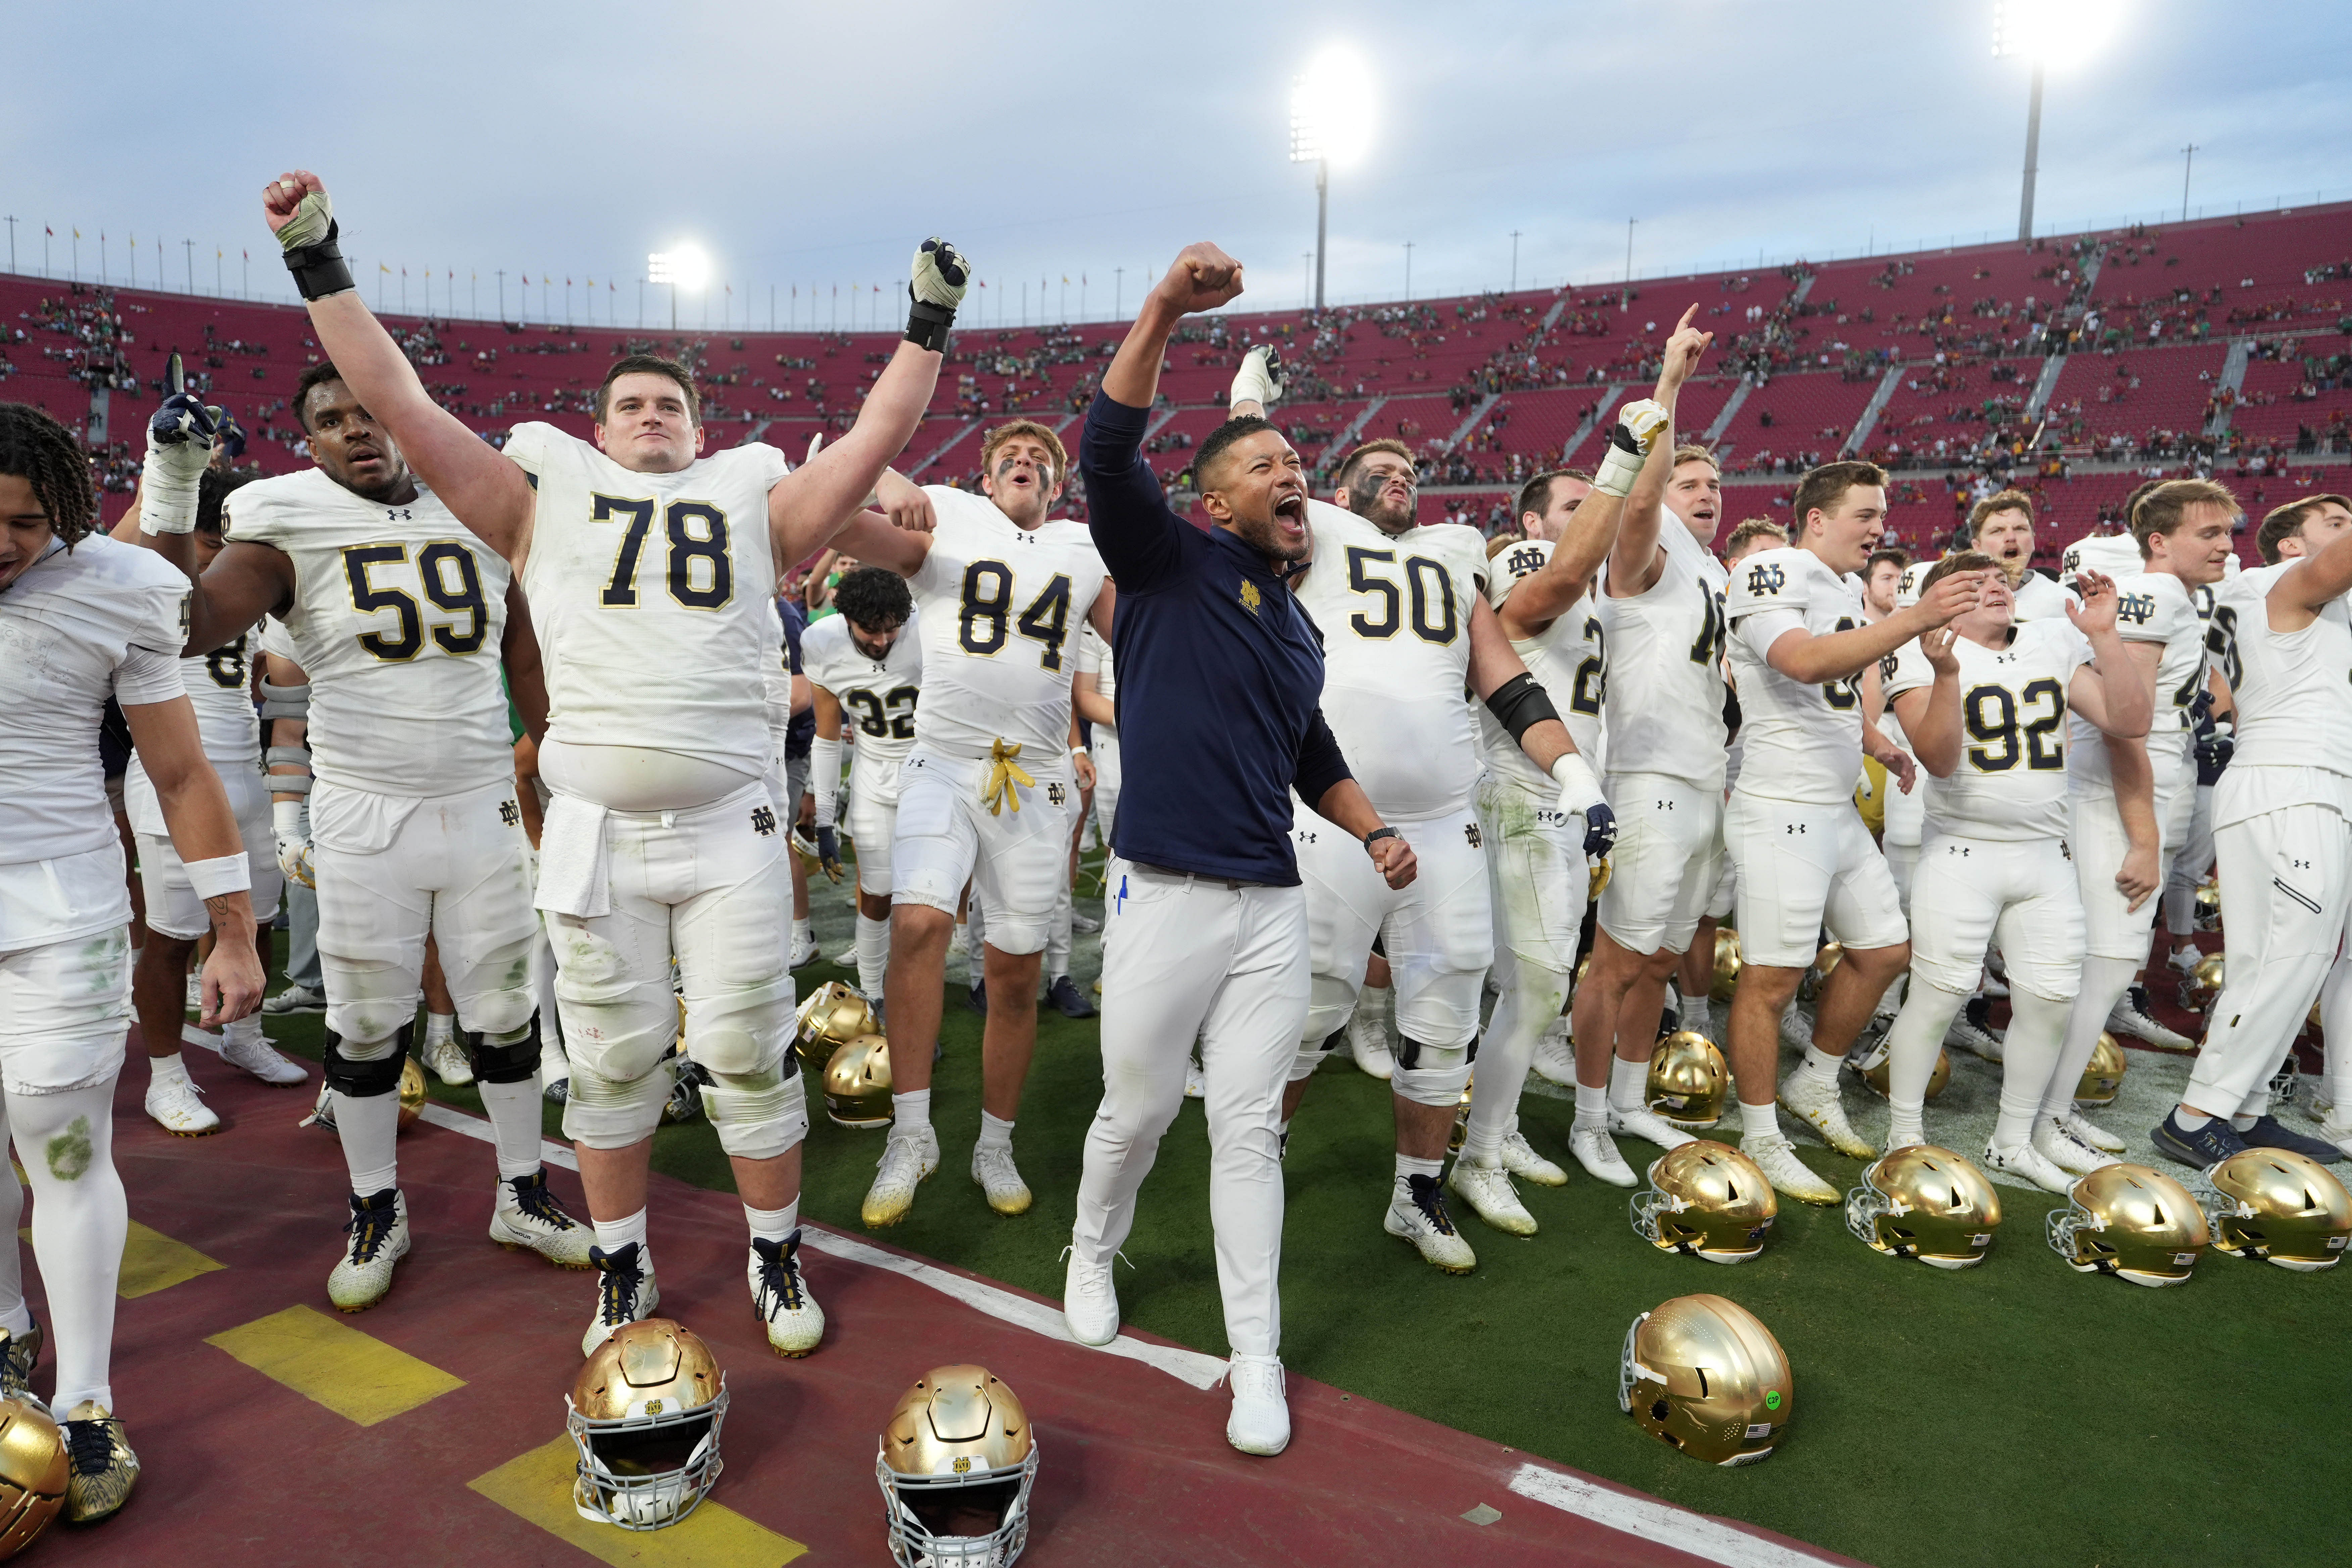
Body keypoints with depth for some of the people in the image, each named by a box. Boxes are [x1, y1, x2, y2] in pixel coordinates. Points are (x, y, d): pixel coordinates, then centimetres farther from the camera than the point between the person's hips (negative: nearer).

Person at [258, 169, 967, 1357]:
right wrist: (320, 266, 4)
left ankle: (777, 1261, 23)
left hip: (729, 829, 0)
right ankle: (622, 1274, 27)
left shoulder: (753, 503, 12)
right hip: (596, 830, 1)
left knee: (747, 1053, 5)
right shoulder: (547, 497, 11)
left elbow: (876, 438, 6)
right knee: (612, 1059, 10)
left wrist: (929, 322, 3)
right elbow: (401, 404, 7)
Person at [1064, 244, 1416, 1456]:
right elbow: (1108, 454, -19)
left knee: (1248, 1128, 8)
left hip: (1271, 907, 5)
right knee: (1139, 1109, 10)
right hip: (1164, 898, -5)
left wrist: (1373, 833, 12)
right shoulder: (1170, 563, -2)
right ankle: (1092, 1252, 41)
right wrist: (1165, 310, -29)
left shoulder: (1299, 626, 16)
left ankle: (1256, 1361, 19)